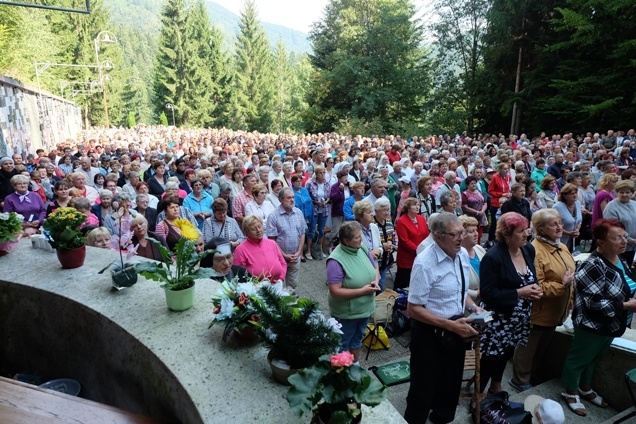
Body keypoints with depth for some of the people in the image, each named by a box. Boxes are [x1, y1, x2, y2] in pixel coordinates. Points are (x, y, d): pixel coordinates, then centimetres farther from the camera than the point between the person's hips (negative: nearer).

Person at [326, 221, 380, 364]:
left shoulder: (363, 248, -7)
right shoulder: (336, 260, -27)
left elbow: (375, 268, 9)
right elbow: (335, 291, -28)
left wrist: (376, 281, -13)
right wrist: (362, 291, -26)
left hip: (365, 308, 7)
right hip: (346, 312, -7)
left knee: (357, 339, 26)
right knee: (343, 344, 14)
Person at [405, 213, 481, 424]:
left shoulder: (463, 254, -3)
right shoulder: (424, 263, -26)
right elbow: (414, 309, -23)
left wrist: (473, 307, -6)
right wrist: (450, 325, -26)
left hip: (456, 328, 7)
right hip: (430, 333, -7)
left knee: (451, 381, 26)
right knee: (424, 385, 13)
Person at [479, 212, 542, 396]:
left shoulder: (529, 249, -1)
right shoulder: (493, 257, -24)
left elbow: (532, 278, 14)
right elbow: (487, 294, -25)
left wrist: (534, 289, -8)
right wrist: (519, 293, -25)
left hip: (518, 318, 7)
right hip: (498, 319, -7)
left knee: (506, 354, 22)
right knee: (491, 356, 4)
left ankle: (496, 387, 44)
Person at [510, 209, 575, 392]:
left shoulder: (561, 248, 6)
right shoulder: (535, 251, -25)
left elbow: (570, 274, 17)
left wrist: (569, 304, 14)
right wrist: (561, 285, -25)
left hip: (555, 311, 9)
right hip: (538, 312, -9)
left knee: (543, 347, 24)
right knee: (528, 348, 9)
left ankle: (535, 374, 43)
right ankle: (520, 380, 26)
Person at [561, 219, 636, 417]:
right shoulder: (593, 266, -27)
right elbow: (595, 303, -29)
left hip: (611, 324, 9)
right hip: (592, 325, -9)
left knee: (594, 357, 25)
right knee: (579, 358, 11)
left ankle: (585, 388, 45)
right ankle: (571, 393, 31)